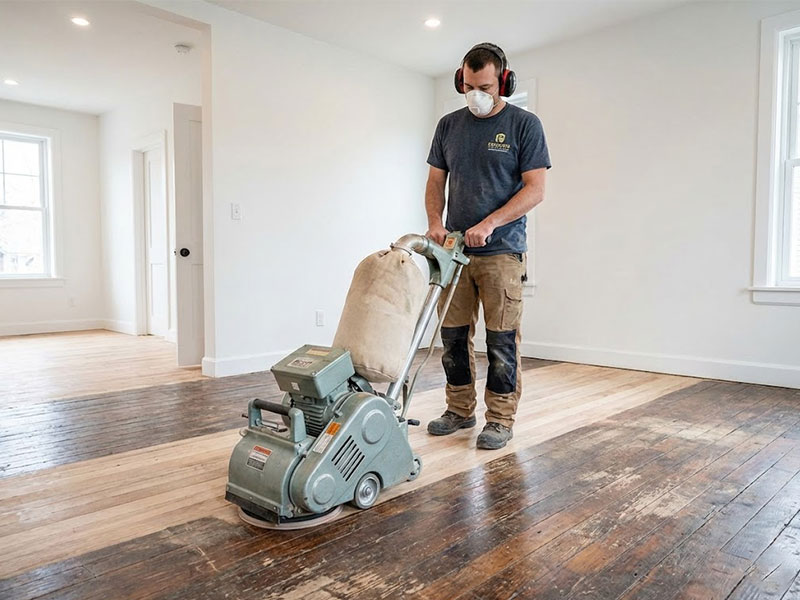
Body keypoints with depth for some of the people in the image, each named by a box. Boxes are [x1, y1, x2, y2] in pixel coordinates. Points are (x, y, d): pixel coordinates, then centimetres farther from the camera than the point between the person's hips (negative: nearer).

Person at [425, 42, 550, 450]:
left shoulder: (524, 124, -2)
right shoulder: (449, 125, 11)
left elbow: (535, 189, -8)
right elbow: (435, 181, 13)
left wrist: (489, 223, -19)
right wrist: (435, 222, -5)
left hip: (502, 252, -4)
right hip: (454, 249, 5)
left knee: (501, 339, 0)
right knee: (453, 334, 9)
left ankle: (500, 420, 12)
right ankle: (460, 410, 24)